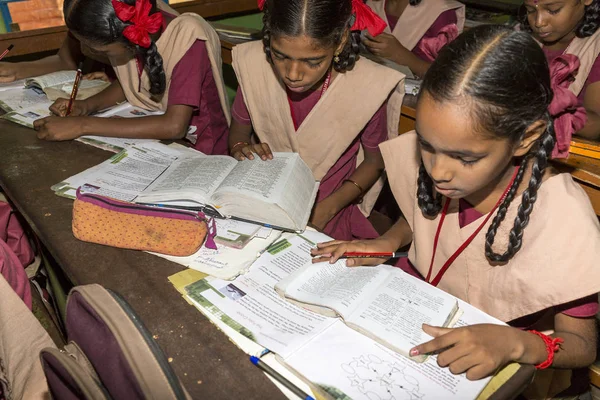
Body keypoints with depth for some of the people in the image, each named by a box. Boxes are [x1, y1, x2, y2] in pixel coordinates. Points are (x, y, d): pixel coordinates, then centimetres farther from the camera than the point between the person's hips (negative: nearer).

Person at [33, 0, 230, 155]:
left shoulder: (188, 38, -27)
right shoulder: (123, 31, -9)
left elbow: (174, 126, -35)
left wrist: (83, 125, -31)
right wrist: (88, 105, -9)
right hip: (156, 138, 6)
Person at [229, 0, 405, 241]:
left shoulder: (368, 86, -20)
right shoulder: (254, 65, -12)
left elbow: (374, 161, -3)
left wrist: (327, 209, -15)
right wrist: (241, 148, -17)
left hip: (328, 214, 0)